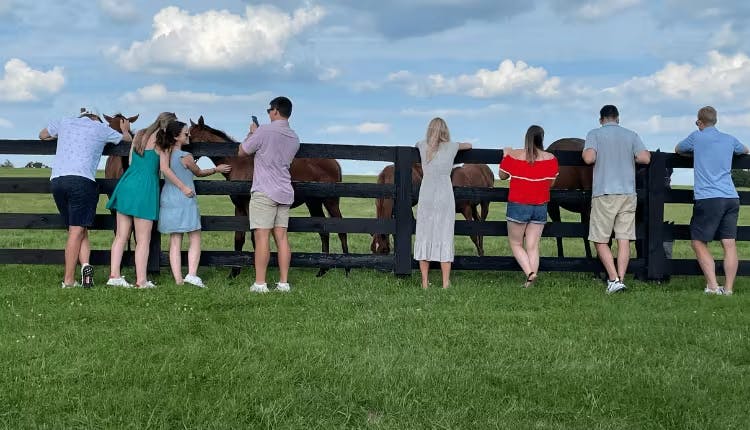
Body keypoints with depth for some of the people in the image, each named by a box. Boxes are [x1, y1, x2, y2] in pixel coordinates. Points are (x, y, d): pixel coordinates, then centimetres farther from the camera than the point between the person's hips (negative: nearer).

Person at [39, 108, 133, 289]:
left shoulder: (64, 123, 21)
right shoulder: (101, 128, 13)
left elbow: (42, 135, 38)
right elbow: (128, 139, 29)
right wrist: (125, 130, 51)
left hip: (56, 179, 4)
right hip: (82, 180, -4)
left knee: (78, 230, 12)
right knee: (77, 231, -5)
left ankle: (85, 265, -6)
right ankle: (68, 280, -12)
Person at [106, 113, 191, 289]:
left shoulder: (139, 135, 16)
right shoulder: (162, 140, -2)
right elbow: (165, 169, -7)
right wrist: (183, 187, -1)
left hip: (126, 185, 6)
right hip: (145, 189, -6)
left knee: (121, 235, 8)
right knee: (143, 239, -2)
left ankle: (114, 275, 5)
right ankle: (141, 281, -2)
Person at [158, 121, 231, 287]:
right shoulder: (186, 157, -14)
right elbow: (199, 172, 3)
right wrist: (217, 169, 17)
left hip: (168, 201, 6)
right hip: (185, 201, -6)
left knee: (174, 241, 8)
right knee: (195, 239, 5)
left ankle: (178, 279, 5)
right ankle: (192, 274, -10)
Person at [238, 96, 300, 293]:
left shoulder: (264, 131, -10)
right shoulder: (294, 138, 11)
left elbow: (242, 152, 1)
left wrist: (252, 132, 17)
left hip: (264, 192, -6)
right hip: (285, 193, 6)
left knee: (261, 236, -6)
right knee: (281, 236, 6)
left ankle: (260, 283, -7)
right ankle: (283, 282, 6)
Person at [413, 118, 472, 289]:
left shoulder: (423, 146, 6)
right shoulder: (451, 147, 2)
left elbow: (416, 144, 31)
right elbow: (469, 145, 22)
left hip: (425, 198, 1)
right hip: (445, 198, -1)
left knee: (423, 237, 6)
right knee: (445, 238, 1)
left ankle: (425, 282, 6)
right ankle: (445, 283, 1)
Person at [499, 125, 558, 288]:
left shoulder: (513, 156, -8)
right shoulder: (551, 159, -2)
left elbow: (502, 175, 6)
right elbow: (551, 183, 8)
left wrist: (505, 156, 18)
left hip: (518, 206, -2)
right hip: (540, 207, 2)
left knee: (516, 244, 10)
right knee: (533, 246, 6)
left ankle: (529, 272, -9)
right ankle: (531, 281, 2)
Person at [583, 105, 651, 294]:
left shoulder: (594, 134, 2)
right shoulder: (631, 135, 10)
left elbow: (589, 158, -12)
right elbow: (645, 158, -1)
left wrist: (584, 152, 9)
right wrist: (628, 157, 17)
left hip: (604, 193, -3)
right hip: (628, 193, 3)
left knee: (600, 240, 3)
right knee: (624, 239, 5)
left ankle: (614, 279, -8)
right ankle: (621, 278, 0)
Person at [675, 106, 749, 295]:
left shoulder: (697, 137, 4)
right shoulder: (730, 139, 15)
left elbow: (678, 150, 22)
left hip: (707, 198, -4)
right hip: (731, 198, 4)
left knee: (699, 242, 3)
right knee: (729, 244, 3)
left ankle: (713, 286, -6)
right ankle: (728, 288, 1)